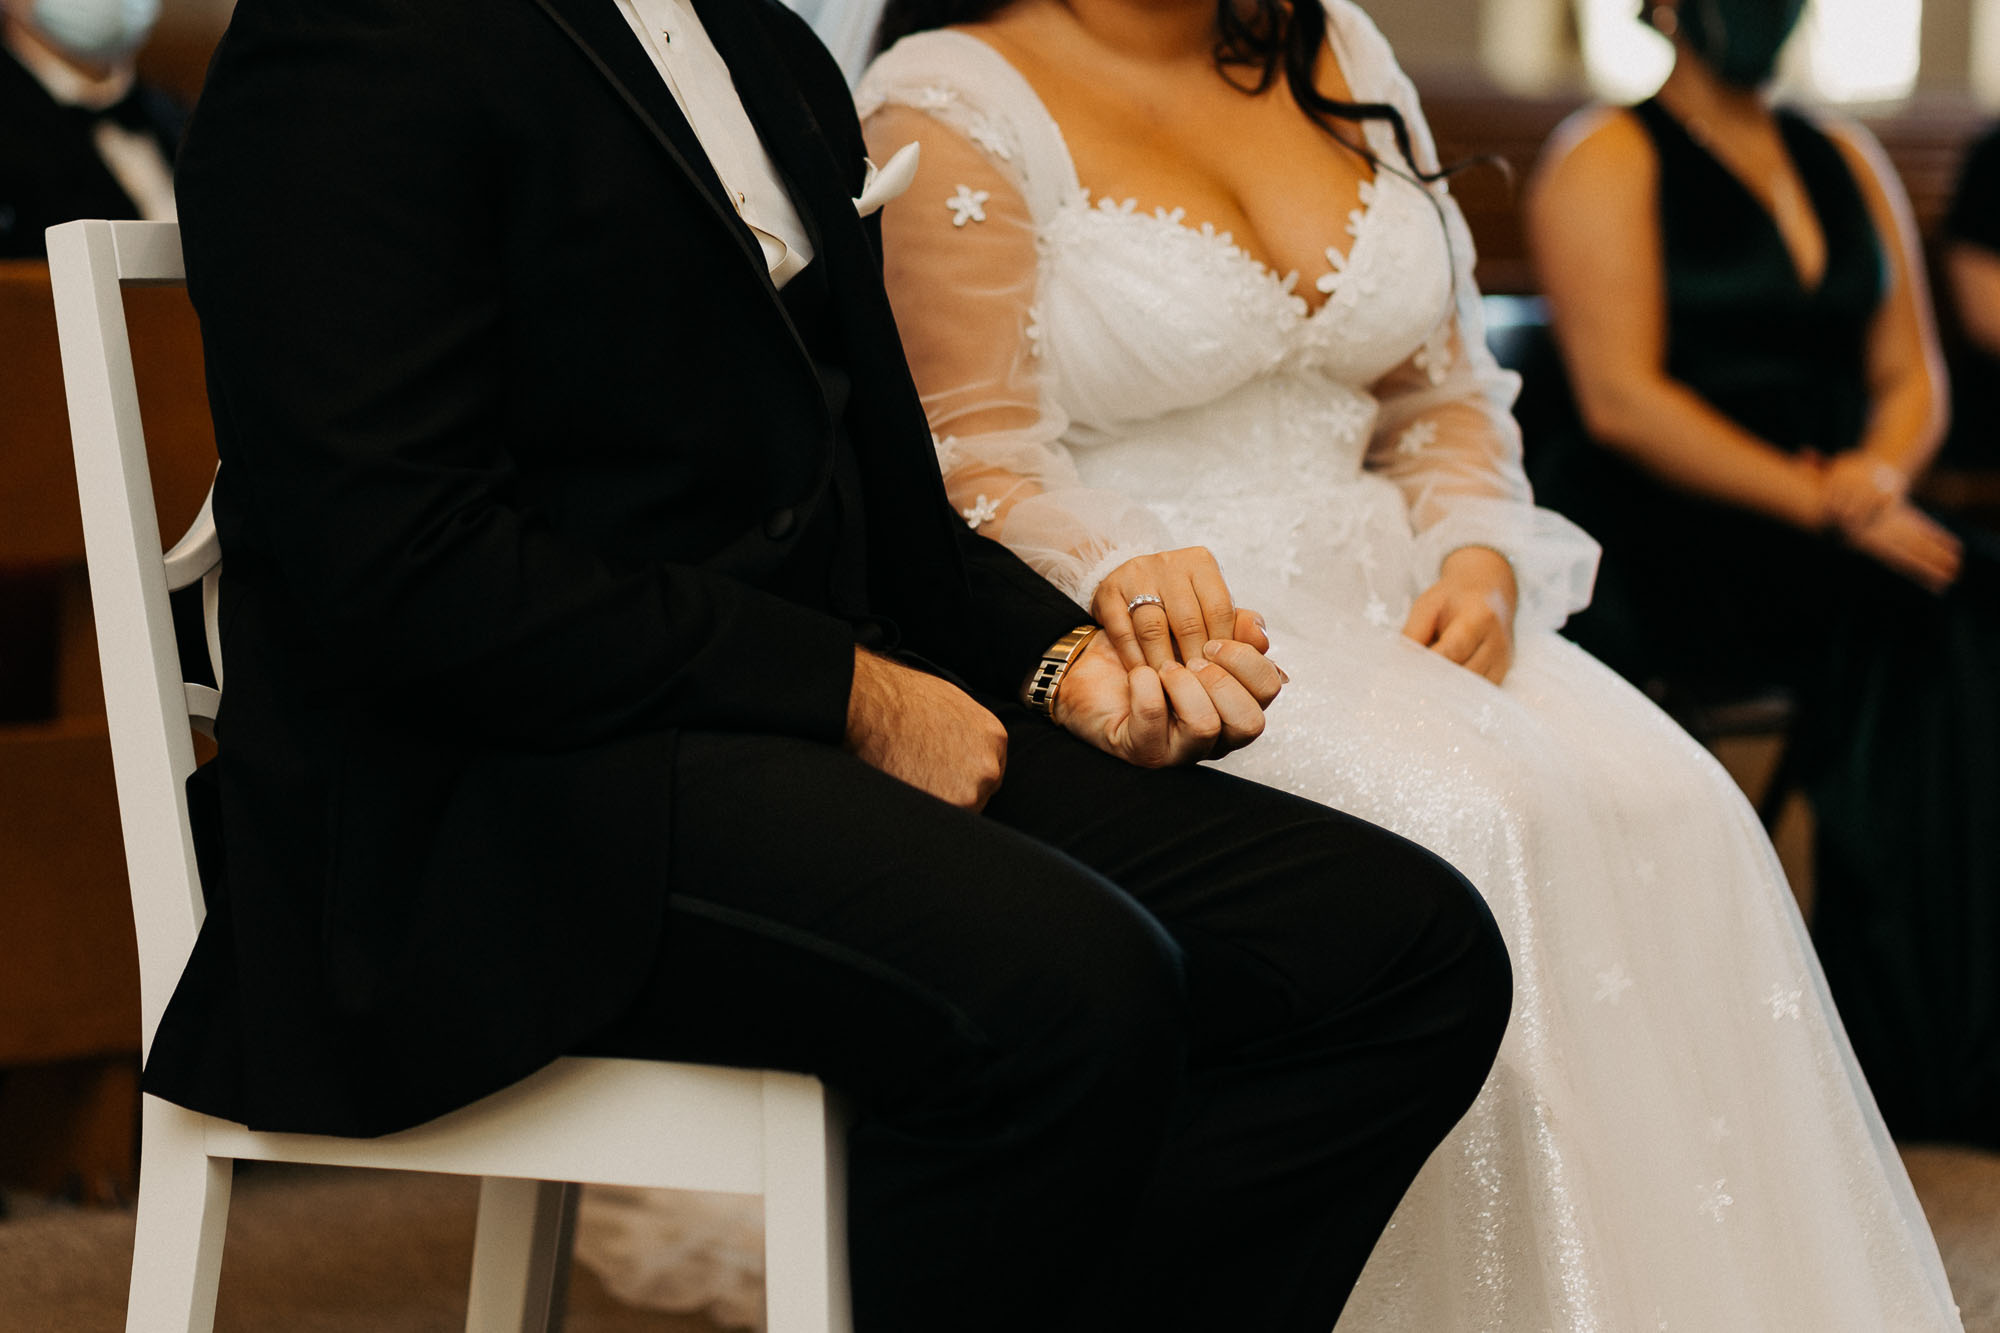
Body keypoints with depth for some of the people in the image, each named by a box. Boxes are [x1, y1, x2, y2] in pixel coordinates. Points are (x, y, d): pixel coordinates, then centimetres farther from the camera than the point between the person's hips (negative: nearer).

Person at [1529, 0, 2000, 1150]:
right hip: (1660, 541, -6)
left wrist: (1880, 470, -5)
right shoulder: (1608, 161, -1)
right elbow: (1621, 398, -12)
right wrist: (1815, 503, -18)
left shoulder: (1847, 161, 20)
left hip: (1835, 530, 6)